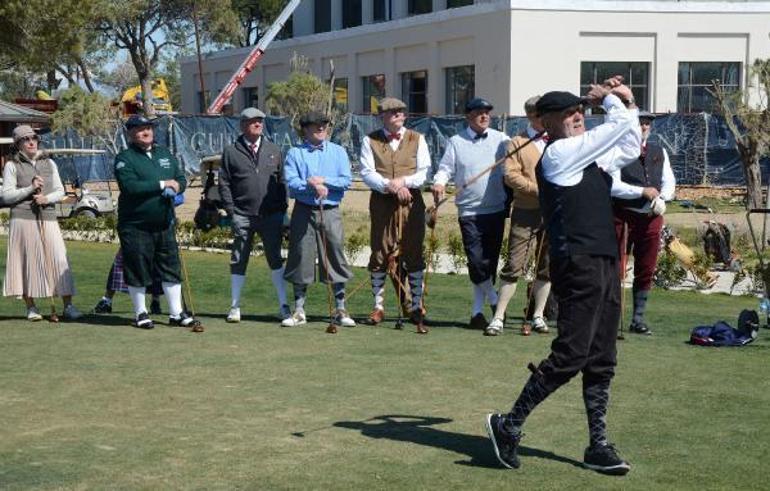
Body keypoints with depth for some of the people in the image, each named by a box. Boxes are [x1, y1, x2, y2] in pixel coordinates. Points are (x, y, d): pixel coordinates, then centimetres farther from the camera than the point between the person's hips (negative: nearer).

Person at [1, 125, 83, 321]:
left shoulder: (49, 163, 15)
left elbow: (60, 192, 13)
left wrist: (47, 198, -8)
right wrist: (30, 189, -12)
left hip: (48, 218, 3)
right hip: (23, 219, -3)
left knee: (59, 259, -5)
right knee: (27, 260, -4)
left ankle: (68, 306, -4)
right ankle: (31, 307, 5)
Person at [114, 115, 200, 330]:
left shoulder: (165, 153, 14)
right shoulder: (124, 158, -6)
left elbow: (182, 178, 15)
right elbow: (130, 186, -20)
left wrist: (175, 187, -10)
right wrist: (162, 184, -16)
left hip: (164, 224, 5)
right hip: (135, 225, -5)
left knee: (171, 268, 7)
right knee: (138, 270, 2)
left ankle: (176, 313, 14)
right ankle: (140, 313, 16)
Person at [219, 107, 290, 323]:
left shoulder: (273, 150, 11)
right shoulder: (231, 152, 3)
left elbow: (281, 180, 12)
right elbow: (224, 183, 3)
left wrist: (282, 208, 4)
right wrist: (231, 211, -5)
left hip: (271, 215, 2)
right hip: (242, 216, -2)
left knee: (275, 259, 5)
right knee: (238, 262, 4)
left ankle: (283, 305, 10)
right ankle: (235, 307, 13)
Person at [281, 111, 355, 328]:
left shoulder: (338, 152, 10)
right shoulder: (295, 153, 5)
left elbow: (346, 180, -1)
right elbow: (291, 182, -7)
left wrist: (323, 180, -11)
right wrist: (312, 185, -20)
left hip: (331, 212, 1)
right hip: (304, 212, -1)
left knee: (335, 258, 1)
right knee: (301, 258, 2)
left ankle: (340, 310, 8)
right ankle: (299, 311, 11)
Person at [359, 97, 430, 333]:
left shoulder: (417, 139, 9)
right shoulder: (370, 141, 7)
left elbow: (423, 172, 2)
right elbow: (367, 172, -3)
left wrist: (403, 181, -15)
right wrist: (389, 186, -18)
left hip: (411, 203, 0)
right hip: (381, 203, 0)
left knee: (413, 255, -1)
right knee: (380, 254, 1)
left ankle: (417, 308, 4)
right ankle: (378, 306, 11)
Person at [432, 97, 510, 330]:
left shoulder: (501, 140, 8)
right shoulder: (456, 142, 5)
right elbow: (445, 168, 5)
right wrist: (439, 183, -16)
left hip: (496, 209, 2)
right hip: (469, 212, -2)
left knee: (490, 260, 5)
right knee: (476, 261, -9)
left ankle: (477, 311, 15)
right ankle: (495, 300, 12)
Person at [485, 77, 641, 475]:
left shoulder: (590, 156, 20)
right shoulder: (559, 152, -8)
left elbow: (630, 149, 33)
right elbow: (622, 126, -7)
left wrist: (627, 101, 23)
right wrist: (608, 98, 11)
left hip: (604, 264, 9)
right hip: (578, 266, -9)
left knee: (601, 362, 9)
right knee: (569, 356, -12)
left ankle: (598, 446, 13)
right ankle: (508, 425, -1)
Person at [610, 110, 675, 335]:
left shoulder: (659, 152, 13)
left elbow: (669, 181, 10)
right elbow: (613, 185, -13)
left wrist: (662, 198, -11)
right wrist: (642, 192, -18)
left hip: (651, 217, 5)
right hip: (624, 216, -5)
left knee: (646, 270, 8)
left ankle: (638, 319, 17)